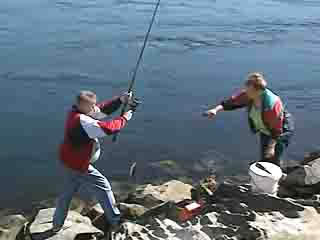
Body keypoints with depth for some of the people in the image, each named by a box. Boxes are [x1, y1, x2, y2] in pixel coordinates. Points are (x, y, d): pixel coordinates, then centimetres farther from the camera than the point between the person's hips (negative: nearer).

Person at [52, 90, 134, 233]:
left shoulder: (77, 112, -1)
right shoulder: (82, 121, -30)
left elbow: (103, 109, -1)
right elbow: (108, 128, -32)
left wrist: (120, 100, -13)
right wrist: (124, 118, -17)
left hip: (69, 162, 10)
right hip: (78, 165, -10)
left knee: (68, 192, 23)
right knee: (103, 187, 5)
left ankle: (57, 225, 36)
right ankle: (115, 221, 19)